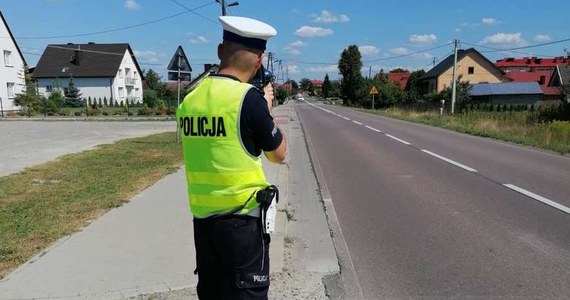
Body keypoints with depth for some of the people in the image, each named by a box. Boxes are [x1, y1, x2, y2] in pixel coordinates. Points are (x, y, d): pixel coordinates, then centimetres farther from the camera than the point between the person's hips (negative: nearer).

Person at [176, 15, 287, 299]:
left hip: (201, 216, 6)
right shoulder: (249, 97, -15)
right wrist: (266, 107, 10)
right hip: (241, 218, -6)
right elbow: (278, 154, -3)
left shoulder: (190, 99, 3)